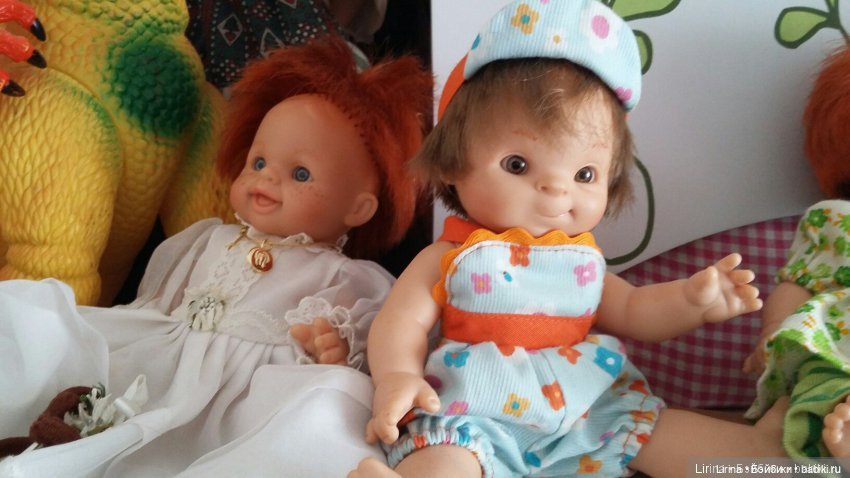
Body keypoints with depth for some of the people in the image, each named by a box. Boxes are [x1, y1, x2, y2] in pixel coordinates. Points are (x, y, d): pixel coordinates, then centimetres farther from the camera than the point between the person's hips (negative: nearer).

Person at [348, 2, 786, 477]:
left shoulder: (582, 259, 12)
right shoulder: (449, 259, -2)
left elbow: (631, 312, 19)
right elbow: (401, 323, -5)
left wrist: (692, 299, 1)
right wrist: (397, 378, -26)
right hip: (473, 415, -6)